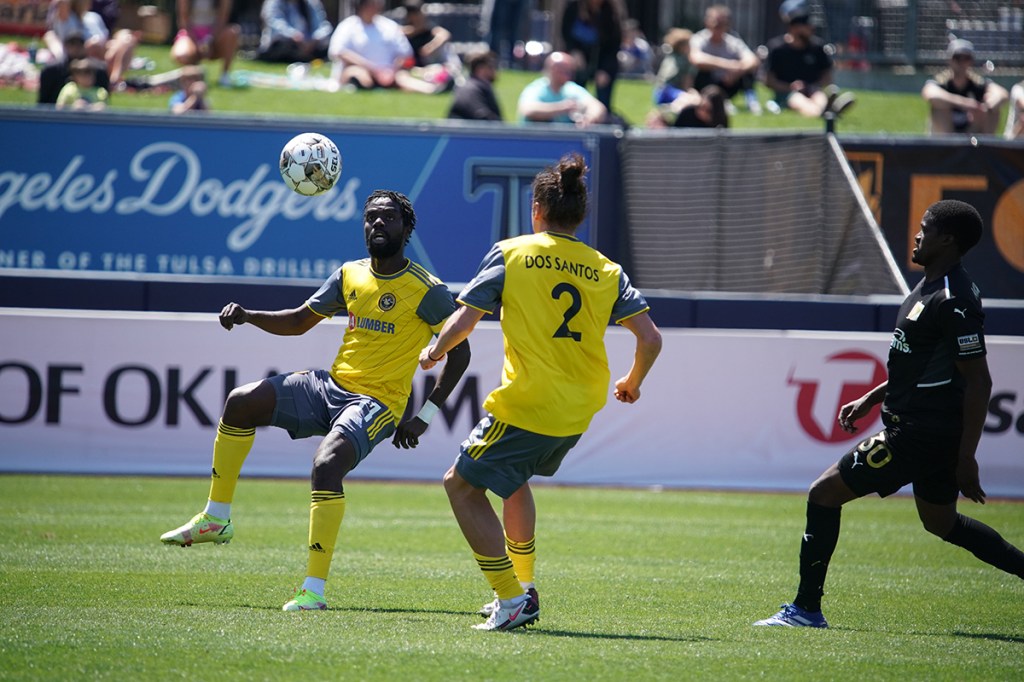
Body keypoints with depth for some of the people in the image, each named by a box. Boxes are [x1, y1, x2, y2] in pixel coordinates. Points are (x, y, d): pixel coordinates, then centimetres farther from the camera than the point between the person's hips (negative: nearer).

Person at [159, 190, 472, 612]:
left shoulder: (427, 291, -8)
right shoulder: (350, 275, 10)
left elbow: (460, 351, -4)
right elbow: (300, 321, 20)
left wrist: (425, 416, -10)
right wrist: (247, 316, 1)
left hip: (377, 403, -7)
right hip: (331, 385, 7)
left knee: (326, 466, -32)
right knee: (241, 402, -7)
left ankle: (314, 589, -29)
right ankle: (216, 519, 7)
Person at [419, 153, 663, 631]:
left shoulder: (510, 254, -4)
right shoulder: (606, 271, 5)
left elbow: (461, 324, -6)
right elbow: (650, 339, 0)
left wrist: (433, 353, 15)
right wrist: (631, 383, 20)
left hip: (526, 407, -6)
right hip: (579, 414, 6)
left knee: (462, 484, 8)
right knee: (512, 475, 31)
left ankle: (511, 600, -3)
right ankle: (523, 587, 34)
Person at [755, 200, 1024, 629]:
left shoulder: (953, 301, -20)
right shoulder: (931, 287, 12)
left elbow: (979, 381, -21)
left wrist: (967, 459, -21)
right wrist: (871, 399, 22)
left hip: (919, 433, -10)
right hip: (924, 430, 10)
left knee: (824, 494, -6)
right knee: (941, 523, 23)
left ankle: (807, 608, -1)